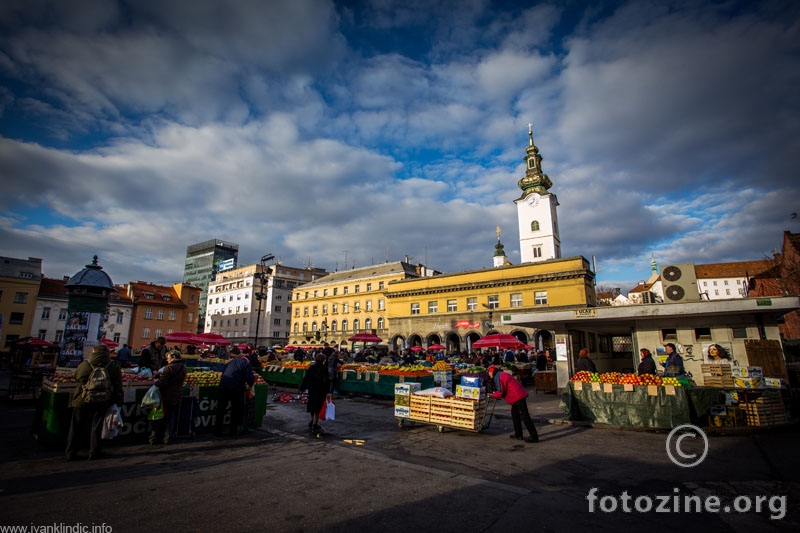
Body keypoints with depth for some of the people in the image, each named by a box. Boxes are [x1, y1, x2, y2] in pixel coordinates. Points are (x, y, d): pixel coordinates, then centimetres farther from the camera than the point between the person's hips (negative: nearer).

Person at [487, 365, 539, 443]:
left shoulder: (498, 377, -12)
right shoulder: (503, 375, 21)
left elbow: (501, 392, -14)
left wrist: (493, 395, 3)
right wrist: (495, 393, 18)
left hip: (518, 396, -11)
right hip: (518, 396, 11)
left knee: (524, 416, -8)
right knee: (514, 414, 17)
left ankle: (534, 437, -5)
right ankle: (518, 434, 22)